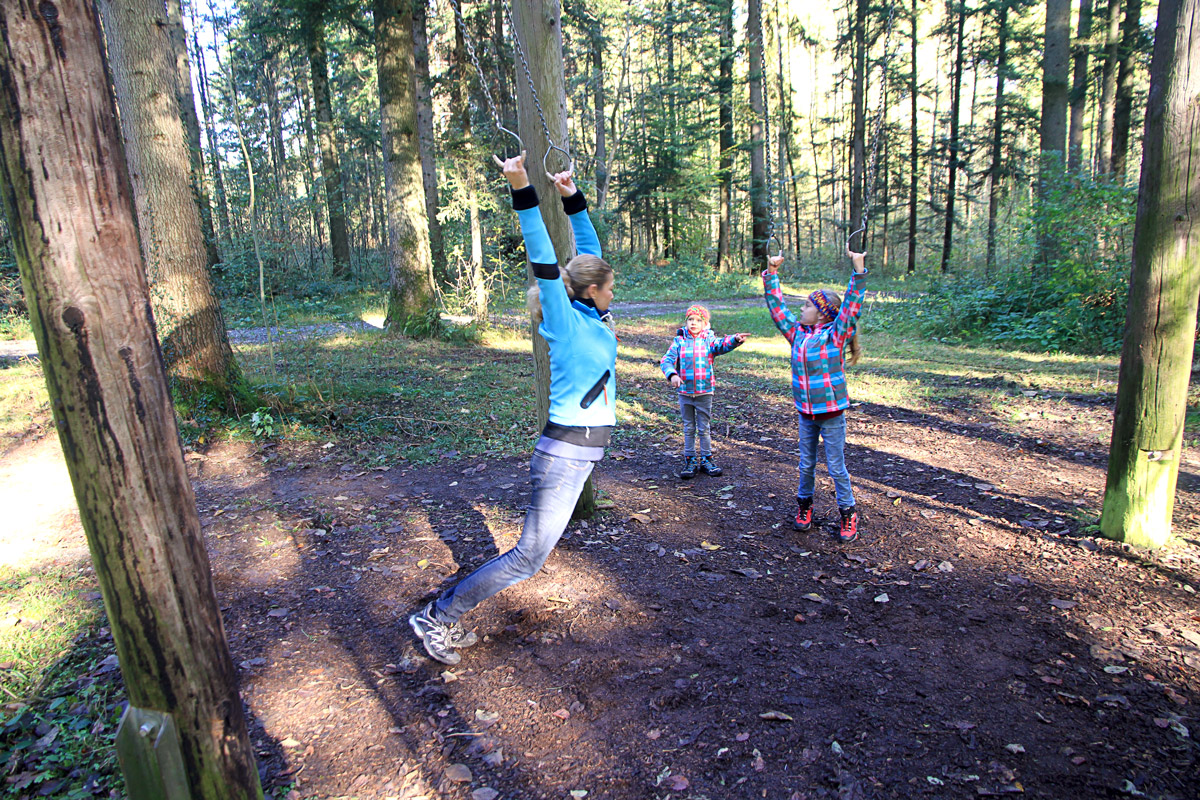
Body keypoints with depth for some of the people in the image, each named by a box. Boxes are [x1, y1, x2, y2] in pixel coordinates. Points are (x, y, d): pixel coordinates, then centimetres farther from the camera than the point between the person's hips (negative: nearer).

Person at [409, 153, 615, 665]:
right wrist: (523, 192, -26)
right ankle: (436, 618, 8)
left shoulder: (589, 316, 10)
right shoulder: (566, 322, -12)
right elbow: (543, 261, -22)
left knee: (532, 553, 14)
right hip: (564, 454, -9)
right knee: (530, 555, -3)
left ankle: (446, 619, 24)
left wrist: (572, 197, 16)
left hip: (578, 454, 9)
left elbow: (589, 248, 18)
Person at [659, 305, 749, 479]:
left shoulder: (709, 340, -1)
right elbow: (666, 360, -6)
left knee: (704, 428, 8)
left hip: (704, 392, -1)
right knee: (689, 429, 11)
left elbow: (722, 344, -22)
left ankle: (706, 460, 21)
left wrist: (735, 339, -43)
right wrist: (672, 374, -26)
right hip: (684, 392, 1)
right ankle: (690, 461, 21)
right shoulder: (679, 341, 2)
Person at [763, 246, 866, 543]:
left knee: (836, 467, 5)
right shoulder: (797, 333, 3)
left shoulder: (835, 336, -11)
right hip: (806, 413, 5)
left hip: (832, 413, -5)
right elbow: (777, 307, 9)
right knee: (806, 464, 17)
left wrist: (858, 269, -30)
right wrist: (771, 274, 8)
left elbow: (851, 306, -22)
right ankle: (804, 504, 34)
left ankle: (848, 513, 20)